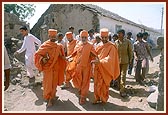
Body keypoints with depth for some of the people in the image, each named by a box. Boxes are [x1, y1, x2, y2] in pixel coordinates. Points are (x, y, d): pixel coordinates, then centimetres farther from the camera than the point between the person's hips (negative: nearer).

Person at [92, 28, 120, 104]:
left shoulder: (111, 47, -12)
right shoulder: (99, 46, 7)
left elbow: (110, 59, -22)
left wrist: (99, 61, -32)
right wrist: (94, 60, -3)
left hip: (105, 69, -5)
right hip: (97, 69, 5)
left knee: (104, 85, 7)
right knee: (97, 84, 11)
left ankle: (104, 99, 27)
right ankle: (97, 98, 29)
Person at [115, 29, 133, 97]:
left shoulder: (127, 42, -4)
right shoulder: (116, 42, 2)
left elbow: (130, 51, 3)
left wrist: (130, 60, 3)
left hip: (125, 61, -3)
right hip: (117, 61, 3)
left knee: (123, 75, -7)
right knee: (118, 75, 12)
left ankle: (122, 90, -6)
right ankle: (120, 87, 28)